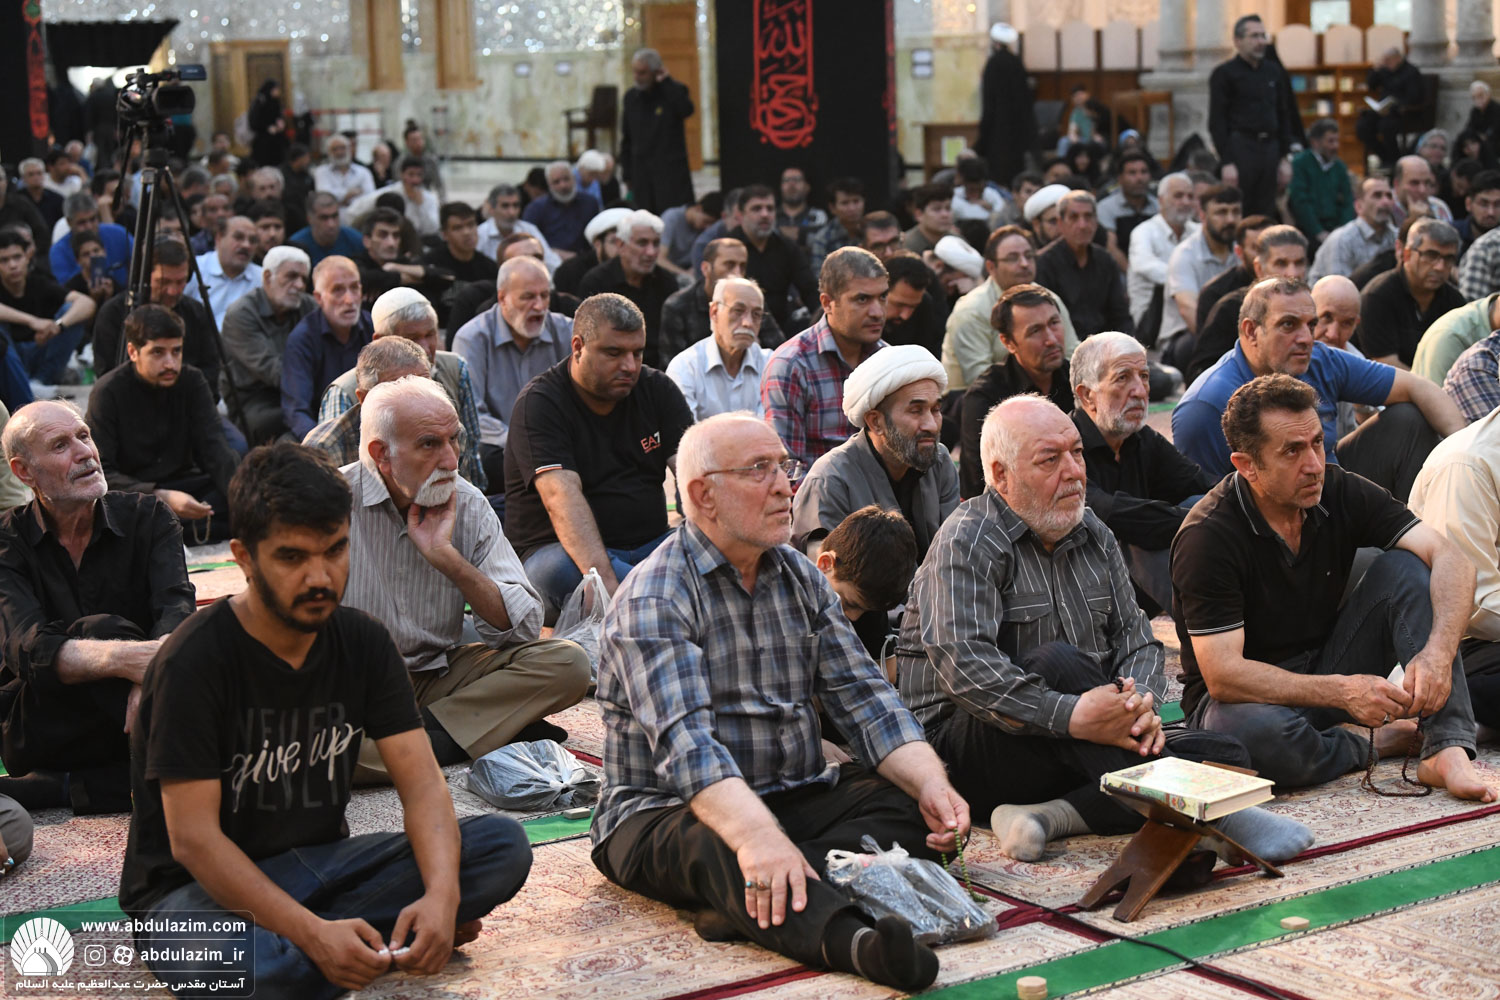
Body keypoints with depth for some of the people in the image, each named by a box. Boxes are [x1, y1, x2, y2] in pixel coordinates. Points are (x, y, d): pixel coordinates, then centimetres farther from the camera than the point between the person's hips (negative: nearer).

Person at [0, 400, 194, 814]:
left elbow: (176, 608, -16)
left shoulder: (147, 517, 2)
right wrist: (124, 659, -42)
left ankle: (49, 789, -20)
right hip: (41, 735, -3)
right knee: (103, 627, -30)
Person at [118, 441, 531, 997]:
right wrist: (314, 933, -32)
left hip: (318, 865, 5)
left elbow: (422, 782, -6)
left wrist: (442, 894, -27)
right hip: (197, 888, -5)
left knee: (504, 845, -14)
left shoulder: (363, 642, -1)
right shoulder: (193, 660, -19)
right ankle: (393, 936, -14)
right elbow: (193, 839, -22)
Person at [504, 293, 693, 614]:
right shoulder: (538, 404, -8)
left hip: (649, 546, 3)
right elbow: (561, 497, -23)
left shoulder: (658, 391, 9)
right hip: (563, 550, -3)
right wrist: (605, 581, -40)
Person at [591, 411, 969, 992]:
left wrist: (930, 783, -14)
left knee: (916, 809, -17)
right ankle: (855, 943, -64)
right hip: (664, 809, -6)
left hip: (794, 797, 7)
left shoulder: (801, 579, 11)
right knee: (713, 846, -38)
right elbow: (684, 738, -27)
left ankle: (751, 904, -36)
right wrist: (755, 833, -43)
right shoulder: (652, 599, -13)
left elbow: (861, 696, 4)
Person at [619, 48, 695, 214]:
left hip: (672, 171, -4)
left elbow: (686, 110, -25)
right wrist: (627, 174, 12)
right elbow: (626, 139, 16)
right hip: (641, 174, 4)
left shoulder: (674, 91, -1)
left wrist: (667, 82, -18)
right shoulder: (631, 97, 11)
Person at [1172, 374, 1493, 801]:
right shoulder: (1205, 537, -22)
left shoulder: (1340, 492, -8)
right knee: (1256, 734, -41)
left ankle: (1447, 750, -26)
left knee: (1405, 567, -16)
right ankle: (1371, 744, -10)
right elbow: (1223, 675, -26)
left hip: (1327, 662, 5)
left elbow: (1449, 557, -17)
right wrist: (1342, 691, -34)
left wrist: (1438, 650, -35)